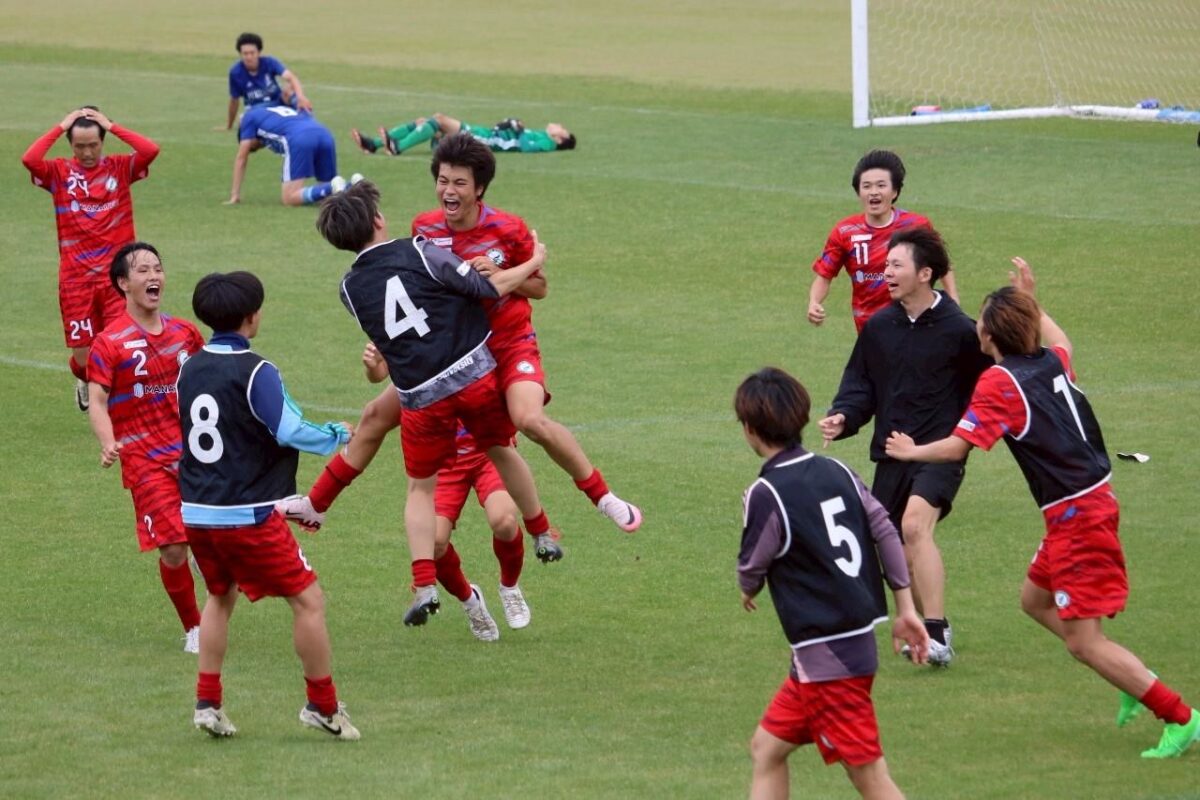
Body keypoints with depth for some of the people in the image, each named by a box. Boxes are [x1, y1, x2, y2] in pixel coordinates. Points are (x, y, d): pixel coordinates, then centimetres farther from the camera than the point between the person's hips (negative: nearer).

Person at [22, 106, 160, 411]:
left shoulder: (120, 168, 3)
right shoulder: (60, 172, 2)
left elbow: (151, 150, -15)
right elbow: (29, 159, -18)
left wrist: (111, 126, -9)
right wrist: (60, 127, -11)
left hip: (117, 275, 0)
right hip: (76, 279, 0)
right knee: (84, 357, 4)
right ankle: (84, 380, 40)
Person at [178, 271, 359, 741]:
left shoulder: (190, 368, 8)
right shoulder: (254, 371, -14)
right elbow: (292, 433, -19)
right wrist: (341, 434, -2)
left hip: (197, 513, 8)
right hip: (249, 516, -8)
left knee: (221, 597, 26)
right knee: (308, 600, 3)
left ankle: (208, 703, 20)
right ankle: (323, 707, 7)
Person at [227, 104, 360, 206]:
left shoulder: (250, 116, 28)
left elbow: (241, 158, 27)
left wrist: (235, 195, 30)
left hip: (299, 139, -6)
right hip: (325, 134, 6)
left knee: (289, 199, -6)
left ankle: (332, 188, -28)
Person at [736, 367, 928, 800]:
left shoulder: (766, 495, -15)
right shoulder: (835, 471, 6)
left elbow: (750, 572, -4)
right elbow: (885, 532, 5)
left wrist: (749, 590, 20)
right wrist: (907, 610, 10)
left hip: (826, 657, -8)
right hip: (857, 640, 8)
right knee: (767, 747, 18)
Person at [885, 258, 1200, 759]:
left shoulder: (999, 383, -15)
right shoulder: (1053, 361, 8)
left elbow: (957, 447, -17)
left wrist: (912, 452, 2)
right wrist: (1030, 301, 42)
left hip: (1077, 515, -9)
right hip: (1092, 499, 9)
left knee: (1083, 642, -6)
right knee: (1035, 600, 23)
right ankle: (1137, 680, 21)